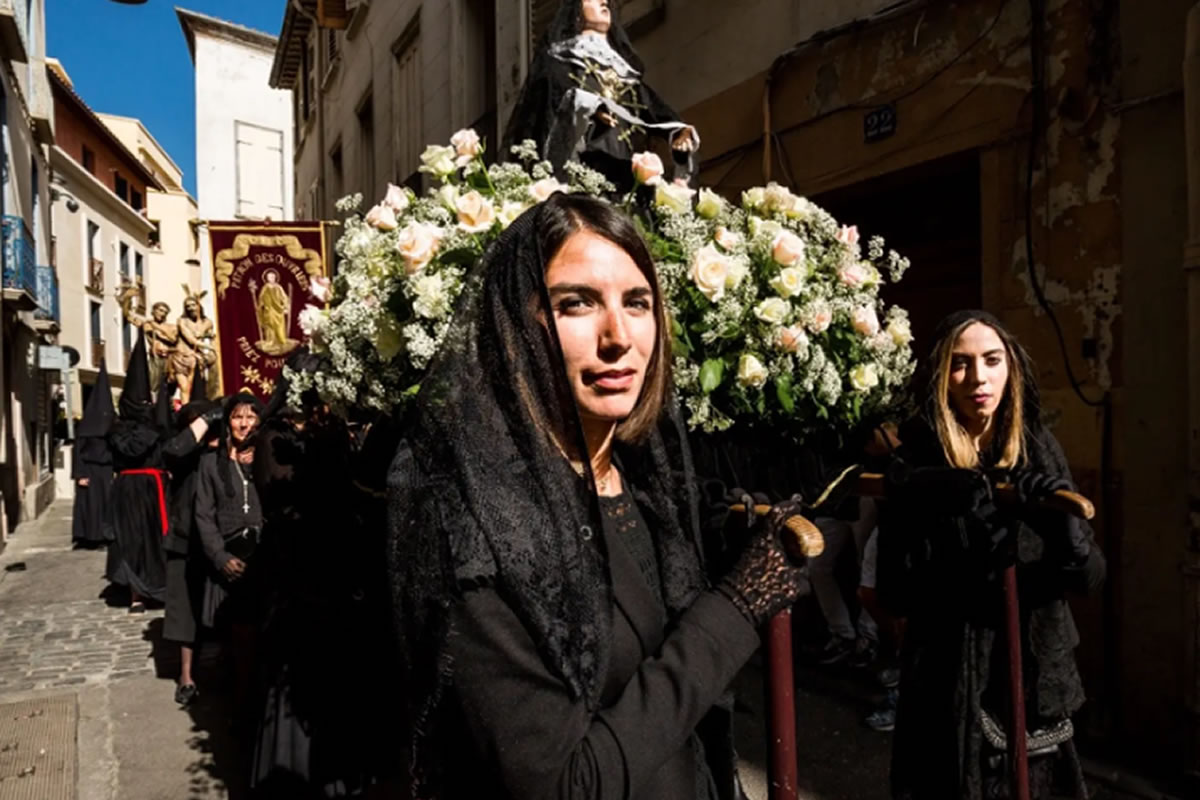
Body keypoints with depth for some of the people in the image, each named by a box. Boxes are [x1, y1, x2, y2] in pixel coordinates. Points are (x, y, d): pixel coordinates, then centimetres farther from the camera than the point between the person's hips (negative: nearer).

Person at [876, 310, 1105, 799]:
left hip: (1035, 676, 3)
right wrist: (963, 556, -30)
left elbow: (1090, 575, -5)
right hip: (949, 684, -3)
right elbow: (893, 592, -15)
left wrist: (1068, 531, -25)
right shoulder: (914, 465, -12)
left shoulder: (1038, 450, -2)